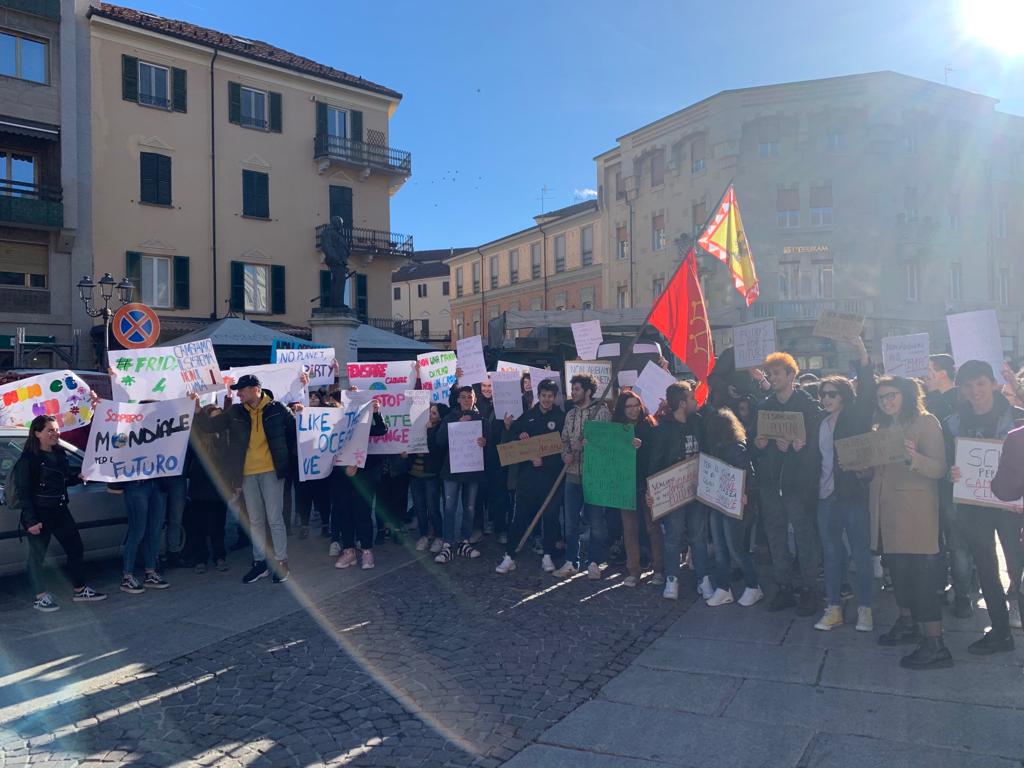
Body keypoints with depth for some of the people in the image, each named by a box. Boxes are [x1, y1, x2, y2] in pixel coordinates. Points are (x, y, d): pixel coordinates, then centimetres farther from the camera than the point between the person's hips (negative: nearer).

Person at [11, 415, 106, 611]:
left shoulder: (60, 453, 8)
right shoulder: (28, 459, -12)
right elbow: (23, 491, -13)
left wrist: (80, 477, -2)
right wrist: (30, 520, -17)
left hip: (60, 511, 7)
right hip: (39, 514, -7)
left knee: (76, 548, 10)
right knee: (37, 555, 5)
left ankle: (80, 590, 23)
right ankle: (40, 598, 16)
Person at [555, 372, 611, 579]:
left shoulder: (602, 411, -6)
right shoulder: (571, 414, 13)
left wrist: (584, 445, -18)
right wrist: (566, 454, -3)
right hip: (573, 473, 6)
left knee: (596, 521, 2)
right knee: (570, 521, 9)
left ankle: (594, 563, 14)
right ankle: (570, 562, 19)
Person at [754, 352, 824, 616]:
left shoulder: (809, 405, -2)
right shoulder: (764, 407, 13)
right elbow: (754, 441, 16)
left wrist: (798, 446, -22)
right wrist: (758, 443, -5)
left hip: (798, 482, -5)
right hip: (770, 482, 5)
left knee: (805, 538, 0)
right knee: (775, 537, 9)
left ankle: (809, 591, 12)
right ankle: (784, 588, 20)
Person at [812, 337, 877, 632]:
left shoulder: (855, 418, -4)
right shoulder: (821, 423, 11)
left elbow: (866, 394, -17)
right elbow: (817, 458, 19)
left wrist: (863, 356, -29)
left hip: (854, 494, -5)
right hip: (827, 496, 5)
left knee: (861, 553, 3)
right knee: (831, 553, 9)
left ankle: (865, 609, 14)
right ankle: (833, 608, 17)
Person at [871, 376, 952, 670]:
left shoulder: (926, 422, -4)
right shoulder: (882, 427, 17)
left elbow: (939, 468, -13)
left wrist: (913, 458, -31)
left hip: (915, 511, -7)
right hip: (886, 509, 7)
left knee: (920, 575, -7)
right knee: (898, 569, 14)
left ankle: (935, 646, -3)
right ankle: (908, 623, 30)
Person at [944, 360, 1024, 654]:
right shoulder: (954, 424, 6)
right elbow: (946, 464, 9)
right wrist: (952, 473, -13)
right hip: (972, 507, 4)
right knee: (986, 572, 12)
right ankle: (1000, 633, 24)